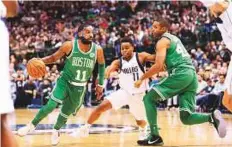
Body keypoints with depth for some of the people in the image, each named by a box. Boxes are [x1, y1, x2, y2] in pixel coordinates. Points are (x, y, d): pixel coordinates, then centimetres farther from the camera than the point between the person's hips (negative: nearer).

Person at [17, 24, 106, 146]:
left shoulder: (97, 50, -13)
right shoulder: (69, 45, -18)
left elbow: (102, 64, 7)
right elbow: (54, 58, -5)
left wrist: (100, 84, 9)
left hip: (80, 87, 2)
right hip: (65, 81, -2)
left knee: (67, 112, 13)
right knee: (51, 106, -18)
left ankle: (56, 131, 42)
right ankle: (32, 125, 4)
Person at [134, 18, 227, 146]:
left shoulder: (162, 41, 1)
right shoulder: (174, 38, 28)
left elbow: (158, 66, -10)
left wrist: (141, 79, -1)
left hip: (181, 74, -8)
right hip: (192, 75, 8)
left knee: (149, 98, 1)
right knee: (186, 118, 6)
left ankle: (155, 137, -6)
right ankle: (212, 117, -19)